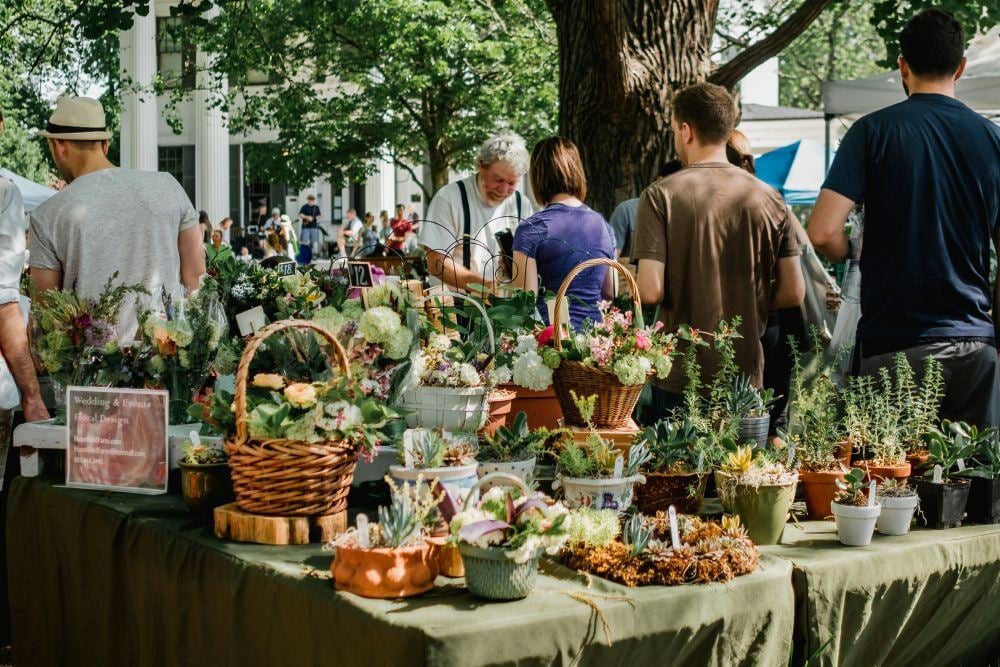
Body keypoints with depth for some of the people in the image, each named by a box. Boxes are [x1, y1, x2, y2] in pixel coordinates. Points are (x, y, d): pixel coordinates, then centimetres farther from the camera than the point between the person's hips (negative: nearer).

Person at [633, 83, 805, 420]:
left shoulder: (661, 195, -9)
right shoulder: (768, 198, 1)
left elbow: (651, 291, -16)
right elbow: (793, 292, 1)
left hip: (679, 380, -3)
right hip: (746, 377, 3)